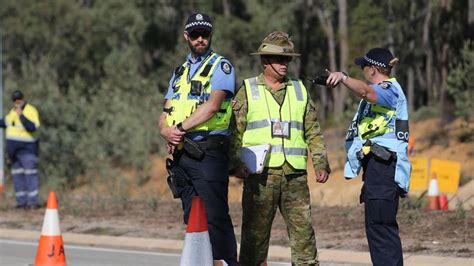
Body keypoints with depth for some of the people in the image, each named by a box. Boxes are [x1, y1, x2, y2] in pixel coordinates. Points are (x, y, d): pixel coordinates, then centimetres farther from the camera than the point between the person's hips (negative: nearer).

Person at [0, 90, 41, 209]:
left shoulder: (31, 111, -12)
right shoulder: (13, 111, 12)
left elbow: (32, 127, -26)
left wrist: (21, 116, -32)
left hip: (27, 148, -8)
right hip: (14, 149, 8)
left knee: (30, 174, -13)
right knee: (17, 175, 5)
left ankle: (34, 201, -16)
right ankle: (22, 201, 7)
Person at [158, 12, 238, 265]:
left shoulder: (221, 66, 1)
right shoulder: (180, 72, 22)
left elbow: (212, 106, -14)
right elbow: (165, 115, 16)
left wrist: (181, 128, -13)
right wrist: (168, 132, -6)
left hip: (208, 152, -7)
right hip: (181, 154, 7)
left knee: (215, 216, -13)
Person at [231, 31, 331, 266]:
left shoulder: (299, 91, 16)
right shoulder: (248, 91, 7)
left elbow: (313, 132, 17)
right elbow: (235, 132, 2)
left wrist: (320, 164, 6)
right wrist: (235, 164, -10)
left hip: (295, 175, 3)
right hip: (260, 174, -3)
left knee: (303, 230, -2)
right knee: (255, 234, 0)